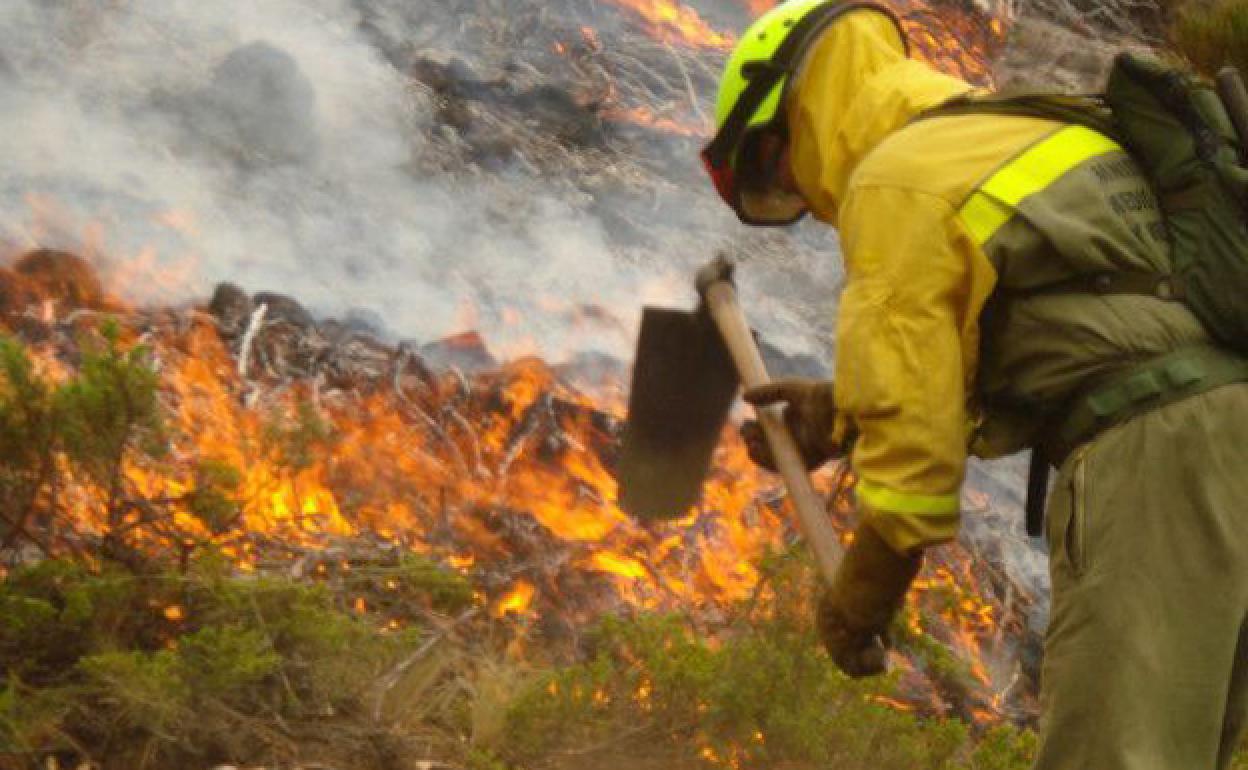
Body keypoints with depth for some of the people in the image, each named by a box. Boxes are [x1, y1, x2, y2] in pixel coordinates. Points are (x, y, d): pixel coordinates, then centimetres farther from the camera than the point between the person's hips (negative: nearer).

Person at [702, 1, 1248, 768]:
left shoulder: (893, 184, -1)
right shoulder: (1030, 137, 26)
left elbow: (916, 421, -5)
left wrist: (860, 596, 7)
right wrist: (846, 416, 27)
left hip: (1151, 468, -9)